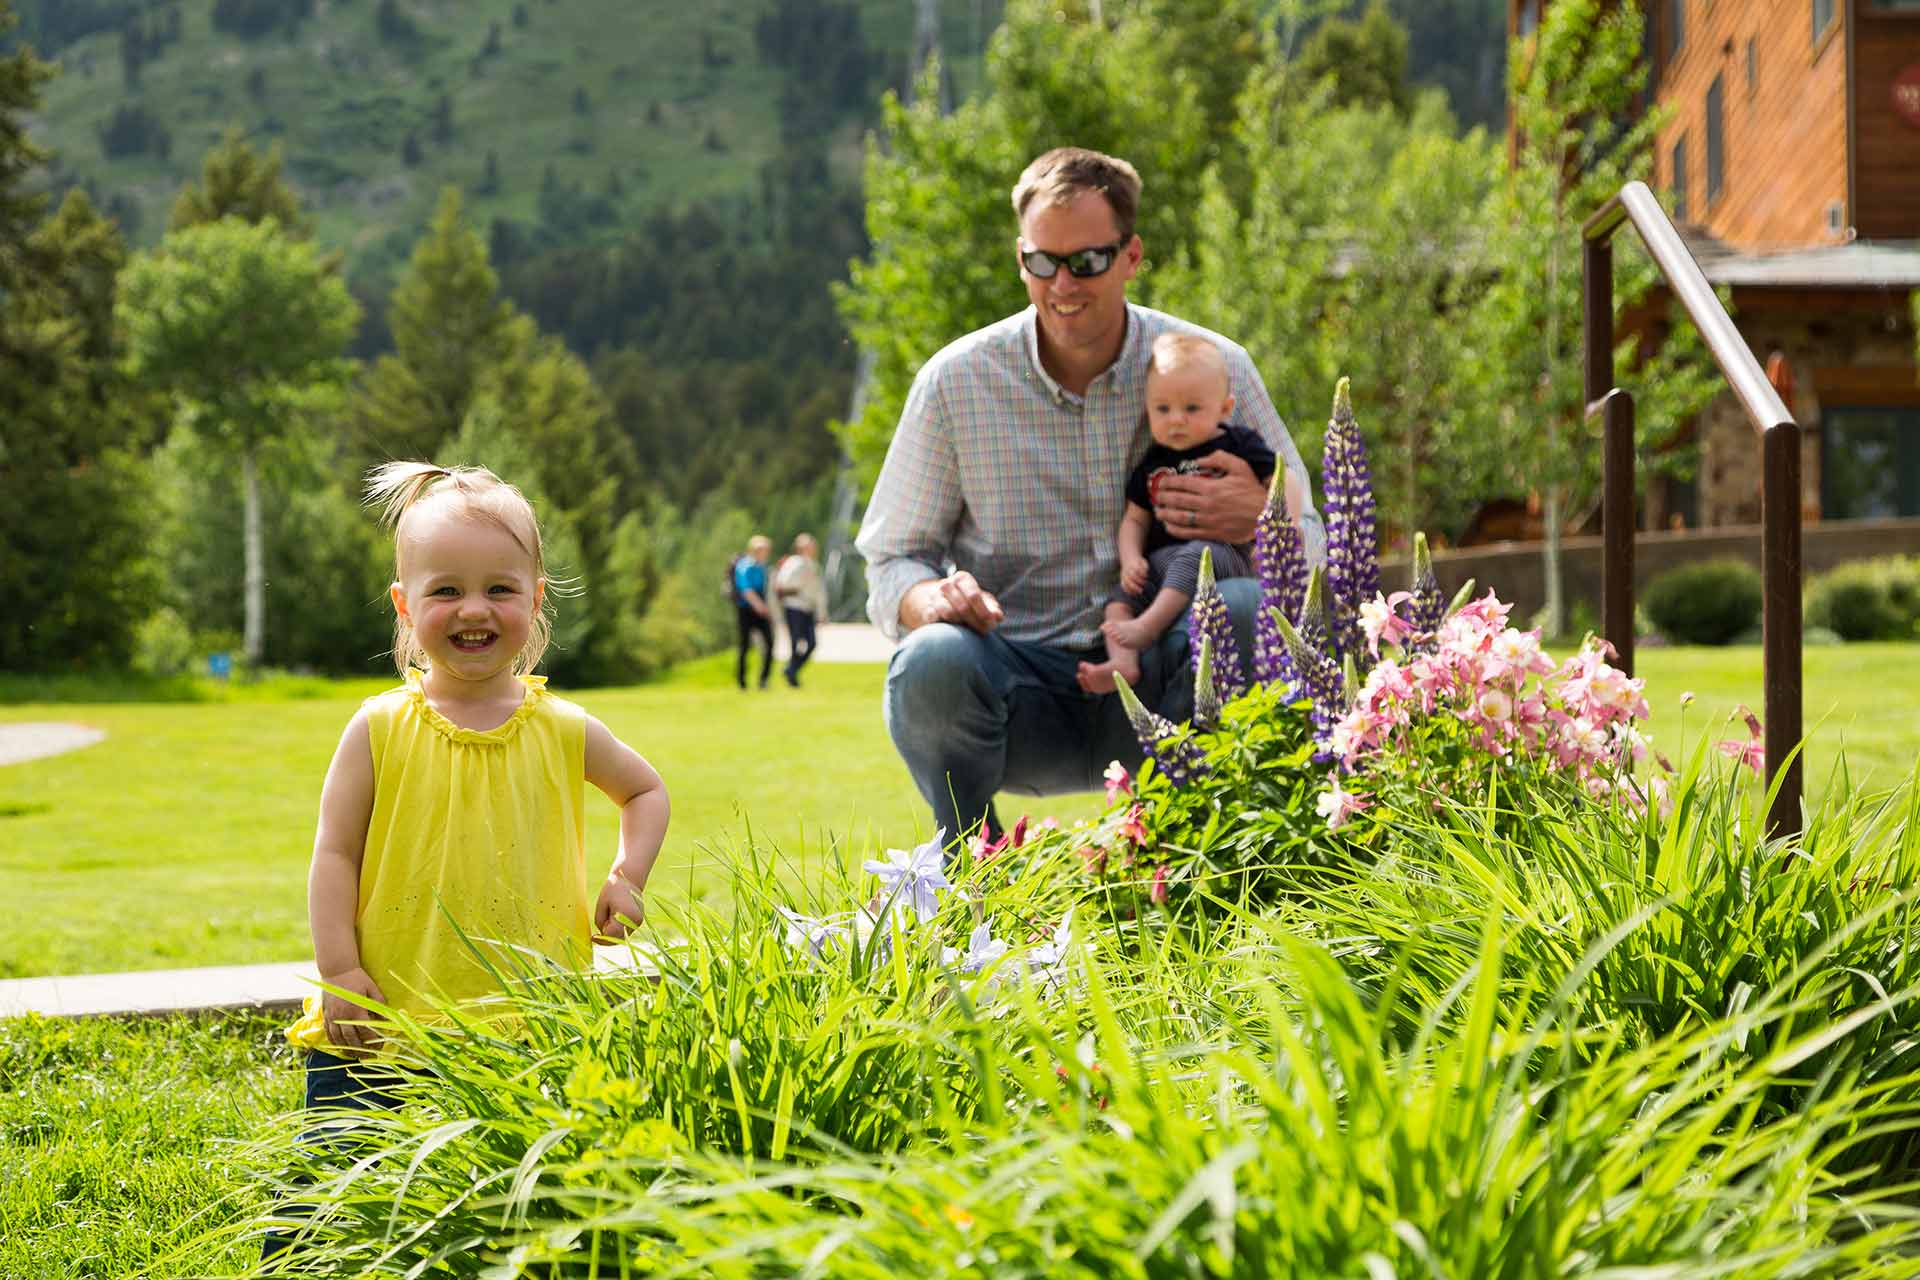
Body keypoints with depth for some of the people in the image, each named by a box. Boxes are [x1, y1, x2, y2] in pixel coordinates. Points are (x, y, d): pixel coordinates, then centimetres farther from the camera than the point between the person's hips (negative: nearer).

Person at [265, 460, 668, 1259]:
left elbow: (646, 790, 22)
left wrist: (627, 877, 7)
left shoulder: (563, 732, 4)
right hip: (386, 1019, -1)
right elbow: (334, 855, 0)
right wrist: (340, 974, -7)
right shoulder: (380, 730, -1)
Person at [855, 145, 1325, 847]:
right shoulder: (955, 381, 0)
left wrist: (1260, 520, -22)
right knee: (932, 663, -34)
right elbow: (892, 563, 4)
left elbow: (1311, 548, 4)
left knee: (1250, 608, -30)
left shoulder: (1215, 367, 0)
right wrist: (934, 598, -22)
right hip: (1018, 681, 0)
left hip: (1158, 686, 1)